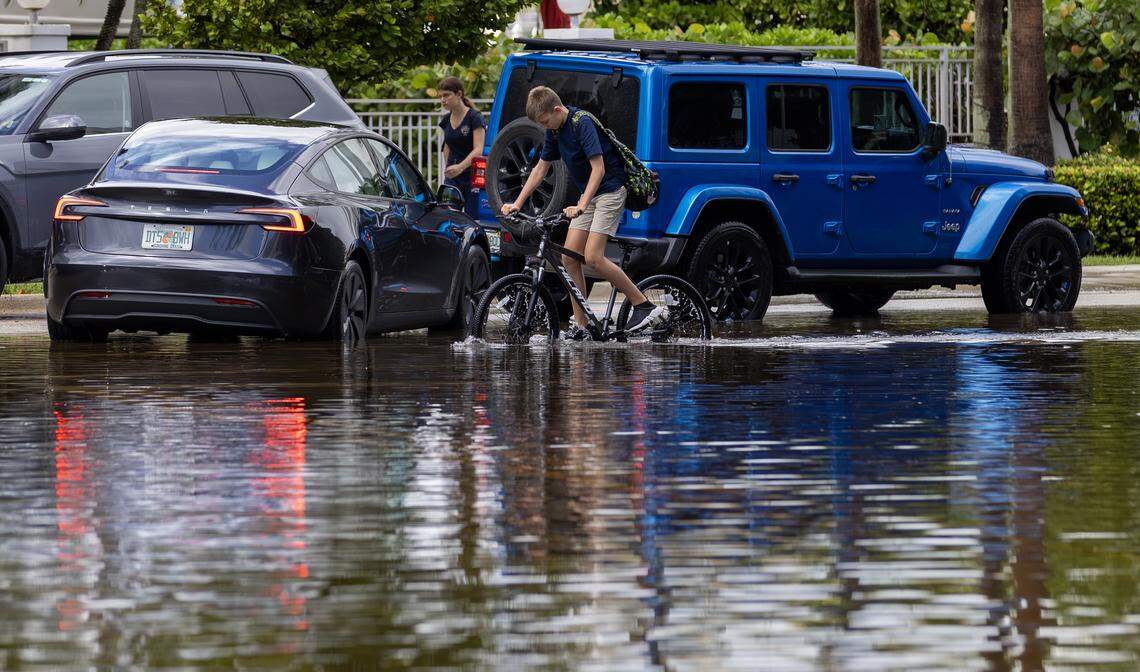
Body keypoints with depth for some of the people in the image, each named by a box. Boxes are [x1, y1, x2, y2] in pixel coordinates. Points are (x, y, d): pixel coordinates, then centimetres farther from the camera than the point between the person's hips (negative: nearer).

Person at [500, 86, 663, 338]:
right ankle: (580, 325, 4)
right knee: (569, 258, 0)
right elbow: (541, 168, 15)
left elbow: (598, 169, -26)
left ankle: (645, 306, -10)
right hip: (588, 194, 9)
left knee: (593, 257, -18)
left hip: (609, 191, -9)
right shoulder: (555, 131, 6)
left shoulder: (582, 124, -21)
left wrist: (582, 205, -34)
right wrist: (517, 204, 9)